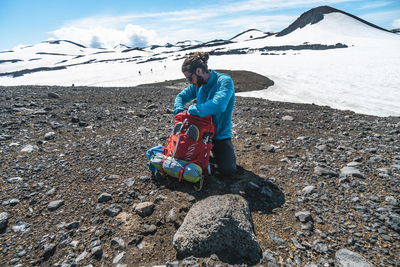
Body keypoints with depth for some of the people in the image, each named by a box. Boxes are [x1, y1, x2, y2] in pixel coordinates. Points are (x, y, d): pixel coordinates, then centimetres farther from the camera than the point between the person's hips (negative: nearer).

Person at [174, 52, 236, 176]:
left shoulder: (225, 81, -21)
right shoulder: (198, 84, -1)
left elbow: (218, 105, -38)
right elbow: (181, 96, 11)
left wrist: (193, 109, -26)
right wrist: (180, 111, -11)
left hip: (220, 134, -5)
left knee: (227, 169, -13)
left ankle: (215, 150, 18)